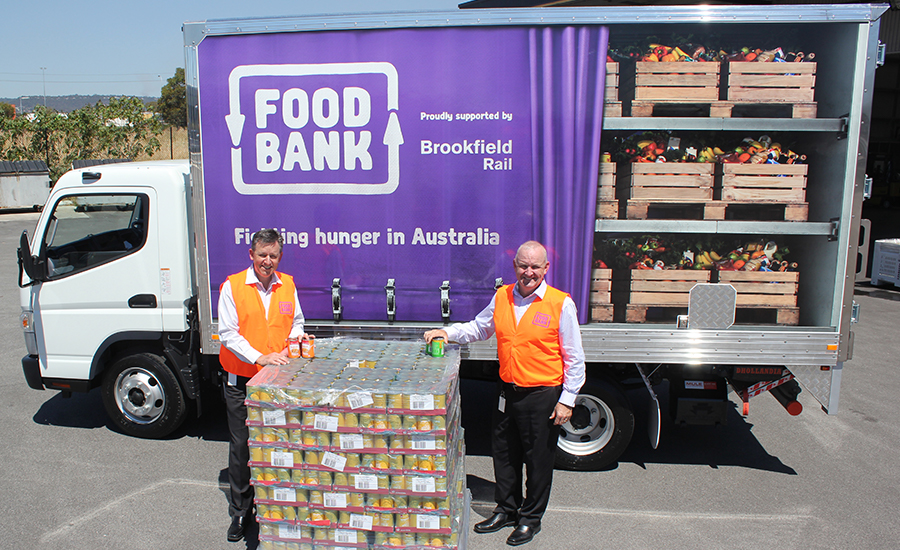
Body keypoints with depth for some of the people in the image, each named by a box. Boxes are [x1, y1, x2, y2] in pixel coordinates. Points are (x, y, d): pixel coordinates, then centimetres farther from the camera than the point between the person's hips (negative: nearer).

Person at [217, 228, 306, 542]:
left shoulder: (288, 285, 8)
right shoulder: (232, 286, -4)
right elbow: (228, 333, -8)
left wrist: (297, 336, -2)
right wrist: (260, 358, -18)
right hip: (242, 381, -2)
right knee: (241, 447, 7)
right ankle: (240, 512, 23)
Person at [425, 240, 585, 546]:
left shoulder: (561, 303, -11)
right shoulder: (502, 297, 3)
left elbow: (574, 358, -7)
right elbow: (479, 328, 18)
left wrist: (567, 400, -9)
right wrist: (447, 332, 2)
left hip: (542, 395, -4)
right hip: (507, 392, 5)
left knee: (538, 460, 10)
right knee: (504, 455, 17)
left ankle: (530, 518, 30)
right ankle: (507, 510, 38)